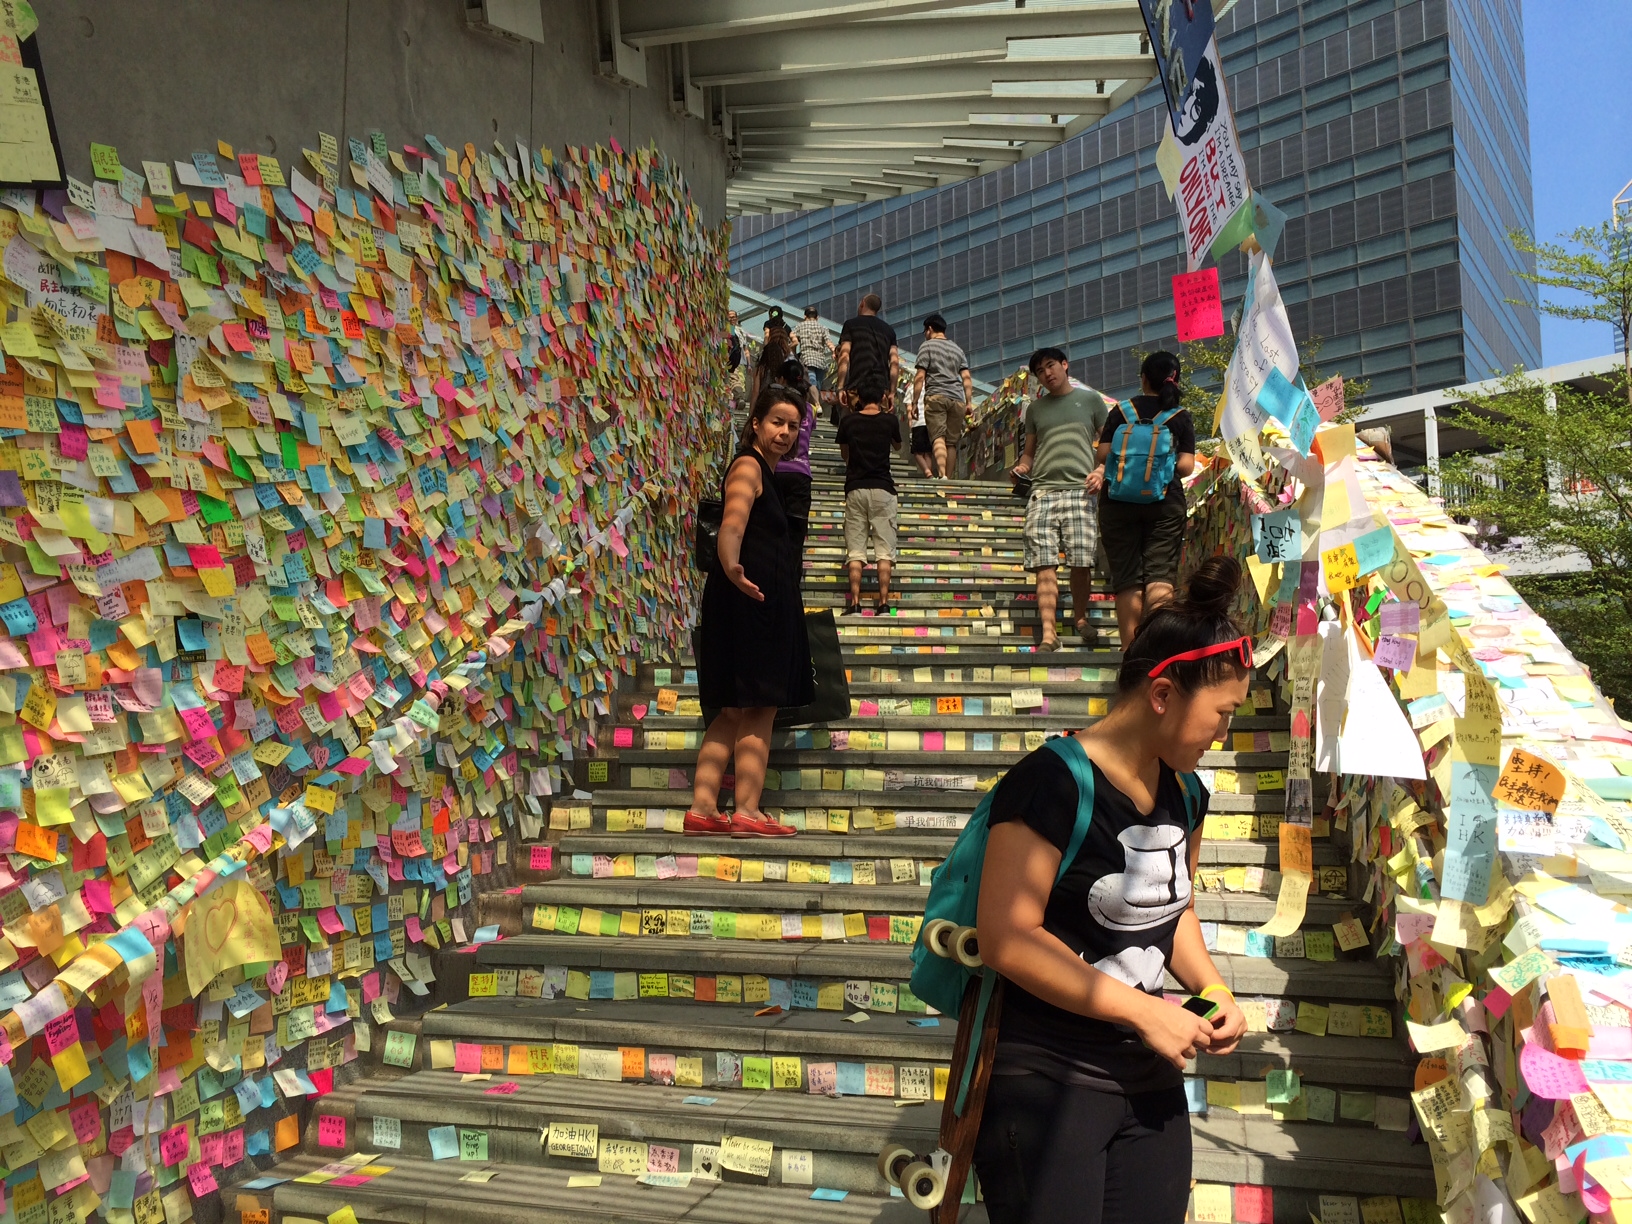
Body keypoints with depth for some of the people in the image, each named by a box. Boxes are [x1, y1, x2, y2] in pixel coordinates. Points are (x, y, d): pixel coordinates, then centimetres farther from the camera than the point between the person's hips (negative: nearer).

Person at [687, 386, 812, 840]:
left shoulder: (763, 469, 21)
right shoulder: (749, 466, -9)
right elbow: (732, 523, -29)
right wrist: (731, 566, -48)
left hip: (760, 600, 10)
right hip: (751, 598, -10)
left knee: (734, 712, 10)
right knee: (760, 708, -6)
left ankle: (702, 809, 11)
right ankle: (747, 812, -2)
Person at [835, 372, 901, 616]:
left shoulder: (848, 420, 6)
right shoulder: (890, 420, 4)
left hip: (855, 488, 1)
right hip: (883, 489, -1)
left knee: (855, 550, -1)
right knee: (884, 550, -1)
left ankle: (854, 604, -9)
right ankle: (883, 604, -7)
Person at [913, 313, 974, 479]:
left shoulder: (927, 346, 7)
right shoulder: (957, 349, 23)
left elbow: (920, 377, -2)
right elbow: (966, 377, 13)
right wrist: (969, 402, 11)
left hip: (935, 397, -5)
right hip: (957, 399, 5)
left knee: (938, 437, -14)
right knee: (952, 441, 4)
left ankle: (942, 475, -31)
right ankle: (949, 478, 0)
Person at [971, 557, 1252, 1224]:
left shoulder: (1185, 793, 5)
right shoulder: (1054, 784, -20)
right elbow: (1007, 938, -24)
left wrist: (1211, 986, 1)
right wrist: (1144, 1011, -20)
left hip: (1151, 1081, 8)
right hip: (1045, 1085, -8)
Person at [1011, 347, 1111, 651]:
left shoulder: (1090, 399, 13)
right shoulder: (1035, 408, 21)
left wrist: (1101, 471, -6)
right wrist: (1022, 466, 3)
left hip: (1080, 490, -2)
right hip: (1043, 490, 2)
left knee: (1080, 562, -6)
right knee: (1044, 563, -8)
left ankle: (1080, 620, 16)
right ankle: (1048, 632, -12)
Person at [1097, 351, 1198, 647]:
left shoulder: (1122, 411, 3)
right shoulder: (1181, 418, 3)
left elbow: (1103, 454, -2)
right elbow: (1186, 466, -3)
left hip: (1120, 501, 1)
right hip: (1166, 503, 0)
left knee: (1127, 578, 3)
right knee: (1161, 575, -3)